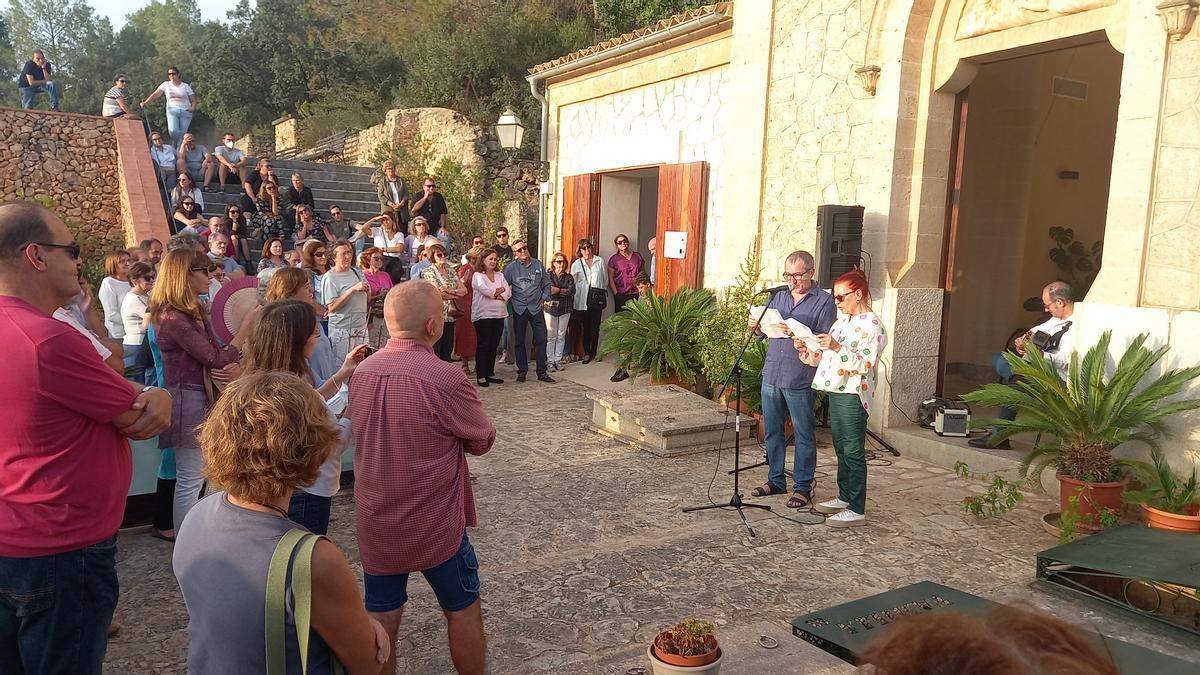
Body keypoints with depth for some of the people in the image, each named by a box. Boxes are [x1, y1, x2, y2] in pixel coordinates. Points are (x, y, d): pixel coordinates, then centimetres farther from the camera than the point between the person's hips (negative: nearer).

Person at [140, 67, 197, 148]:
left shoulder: (186, 86, 11)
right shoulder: (166, 85, 11)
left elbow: (193, 100, 12)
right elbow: (155, 94, 4)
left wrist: (193, 108, -8)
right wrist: (145, 103, -8)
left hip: (185, 111, 0)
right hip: (172, 110, 0)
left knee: (182, 133, -6)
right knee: (173, 130, -23)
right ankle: (175, 145, 6)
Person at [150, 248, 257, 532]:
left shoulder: (195, 312, 11)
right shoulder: (173, 319, -19)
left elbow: (216, 353, 10)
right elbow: (217, 360, -19)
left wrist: (236, 367, -13)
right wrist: (247, 326, -13)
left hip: (205, 398, 9)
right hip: (188, 401, -9)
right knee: (190, 481, 0)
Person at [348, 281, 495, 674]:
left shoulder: (362, 372, -4)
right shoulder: (445, 379, -25)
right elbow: (483, 441, -9)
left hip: (375, 523, 5)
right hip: (435, 525, -5)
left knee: (381, 618, 17)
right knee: (462, 610, 16)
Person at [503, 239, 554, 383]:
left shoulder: (538, 264, 7)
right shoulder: (511, 267, 1)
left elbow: (546, 284, 15)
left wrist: (544, 297, 5)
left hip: (536, 308, 1)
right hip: (519, 309, -1)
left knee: (541, 340, -3)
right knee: (519, 342, 6)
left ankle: (542, 372, 5)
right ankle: (522, 371, 17)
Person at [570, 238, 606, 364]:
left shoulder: (600, 261, 7)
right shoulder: (576, 264, 5)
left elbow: (605, 279, 12)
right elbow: (572, 282, 5)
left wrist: (603, 292, 8)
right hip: (582, 300, -1)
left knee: (595, 326, 2)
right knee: (585, 327, 1)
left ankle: (593, 352, 14)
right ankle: (586, 353, 8)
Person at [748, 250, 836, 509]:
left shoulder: (824, 301, -4)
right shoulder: (778, 297, 13)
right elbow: (763, 333, 18)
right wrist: (756, 327, -4)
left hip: (799, 380, -5)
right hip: (771, 374, 6)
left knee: (804, 434, 4)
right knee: (772, 431, 13)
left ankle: (803, 486, 14)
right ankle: (776, 480, 26)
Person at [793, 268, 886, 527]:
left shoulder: (872, 325, -12)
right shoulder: (842, 320, 15)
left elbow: (864, 365, -20)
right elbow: (822, 357, 16)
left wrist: (837, 347, -29)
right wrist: (803, 348, -2)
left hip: (852, 394, -9)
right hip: (835, 391, 9)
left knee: (853, 452, -4)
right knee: (841, 448, 16)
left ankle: (857, 510, 1)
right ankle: (844, 498, 28)